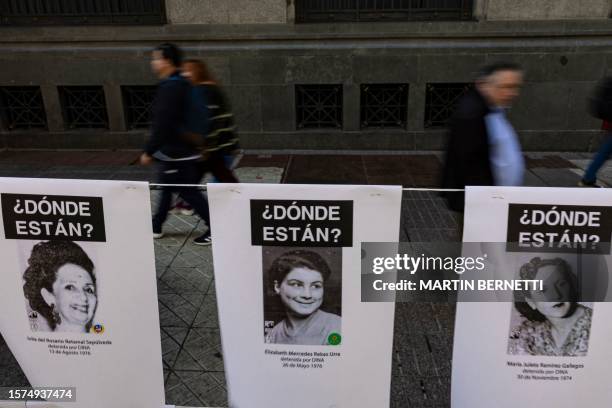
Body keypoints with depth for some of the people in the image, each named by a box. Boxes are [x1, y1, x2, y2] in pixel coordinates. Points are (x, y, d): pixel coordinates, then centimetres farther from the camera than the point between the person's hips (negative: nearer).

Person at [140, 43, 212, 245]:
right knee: (168, 187, 18)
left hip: (176, 153, -10)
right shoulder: (181, 84, 12)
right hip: (182, 150, 10)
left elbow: (162, 124, -23)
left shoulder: (170, 88, -20)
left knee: (187, 191, -2)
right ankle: (156, 227, 30)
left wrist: (148, 151, -16)